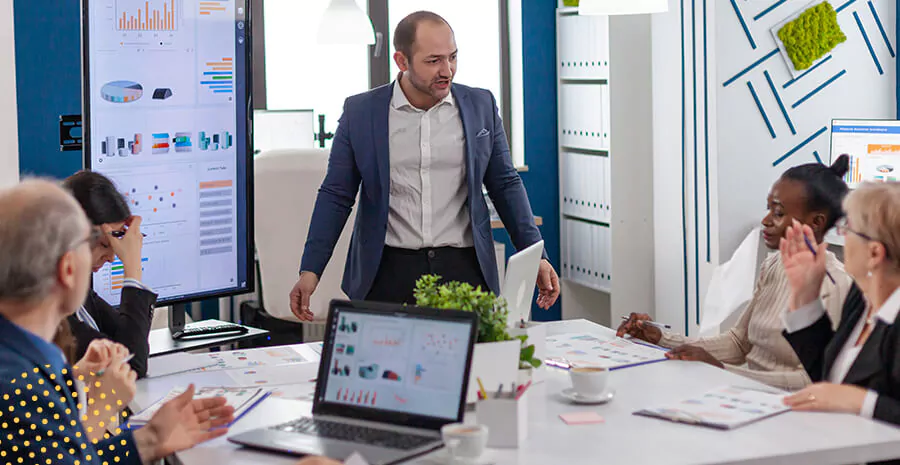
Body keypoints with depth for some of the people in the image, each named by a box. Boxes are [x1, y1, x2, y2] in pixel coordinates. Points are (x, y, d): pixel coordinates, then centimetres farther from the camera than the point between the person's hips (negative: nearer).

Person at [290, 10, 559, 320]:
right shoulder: (360, 112, 2)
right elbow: (336, 196, 5)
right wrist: (310, 271, -2)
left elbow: (505, 185, 11)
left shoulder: (481, 106, 5)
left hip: (464, 269, 1)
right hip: (389, 273, -1)